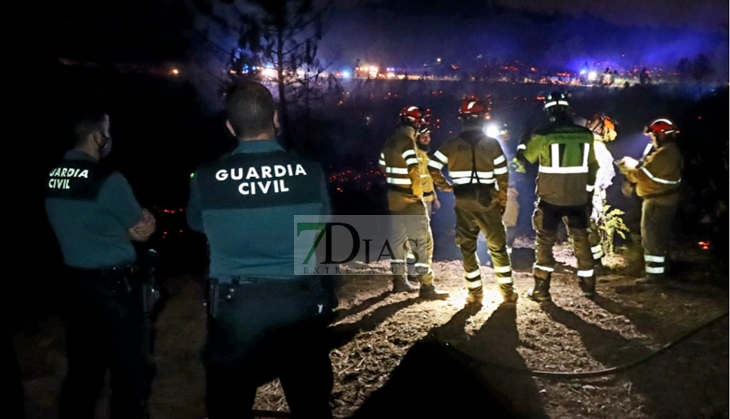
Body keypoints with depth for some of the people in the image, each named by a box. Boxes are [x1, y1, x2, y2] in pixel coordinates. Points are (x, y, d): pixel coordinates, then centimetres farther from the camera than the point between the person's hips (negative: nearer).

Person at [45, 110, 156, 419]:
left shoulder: (52, 179, 4)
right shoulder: (108, 181, -18)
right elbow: (143, 228, -8)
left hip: (75, 280, 7)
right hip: (113, 283, -7)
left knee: (83, 365, 17)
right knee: (129, 367, 7)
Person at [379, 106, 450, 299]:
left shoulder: (390, 142, 9)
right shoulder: (407, 141, -16)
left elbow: (382, 167, 18)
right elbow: (414, 169, -23)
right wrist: (418, 191, -11)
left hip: (394, 196, 9)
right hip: (410, 198, -9)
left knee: (398, 238, 16)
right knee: (423, 241, -5)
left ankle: (399, 280, 25)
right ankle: (426, 287, -3)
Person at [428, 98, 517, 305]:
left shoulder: (451, 145, -1)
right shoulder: (492, 144, -4)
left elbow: (432, 169, -4)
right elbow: (502, 176, -3)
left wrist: (446, 186, 11)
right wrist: (503, 201, 8)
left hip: (463, 203, 1)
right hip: (487, 202, -1)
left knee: (467, 247, 10)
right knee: (498, 247, 10)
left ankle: (475, 293, 13)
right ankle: (508, 291, 14)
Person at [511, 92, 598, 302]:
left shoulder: (543, 135, -13)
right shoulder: (586, 135, 0)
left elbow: (521, 159, -2)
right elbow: (592, 167, 10)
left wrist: (523, 145, 19)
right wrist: (589, 191, 23)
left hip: (550, 198, -3)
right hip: (577, 198, 3)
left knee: (544, 241, 7)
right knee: (581, 239, 18)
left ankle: (541, 289, 6)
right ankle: (588, 285, 26)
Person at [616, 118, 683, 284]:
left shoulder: (663, 154, -22)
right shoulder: (674, 152, 11)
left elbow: (643, 175, -19)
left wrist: (628, 166, -2)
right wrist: (634, 165, 8)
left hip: (657, 202, -10)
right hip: (667, 201, 10)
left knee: (652, 239, -4)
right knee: (659, 238, 20)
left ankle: (654, 275, 0)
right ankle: (658, 270, 31)